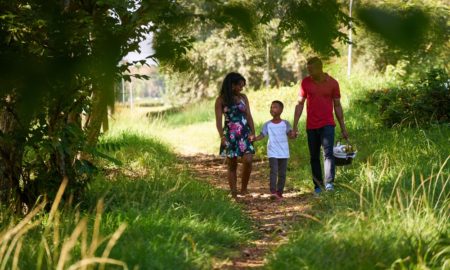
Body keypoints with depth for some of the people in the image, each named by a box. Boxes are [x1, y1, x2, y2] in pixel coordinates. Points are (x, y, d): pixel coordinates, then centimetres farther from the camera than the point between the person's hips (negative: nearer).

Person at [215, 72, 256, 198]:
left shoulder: (243, 97, 9)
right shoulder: (221, 100, -1)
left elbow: (249, 116, 7)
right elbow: (218, 120, -5)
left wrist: (252, 132, -4)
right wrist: (222, 136, -17)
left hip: (244, 134, 2)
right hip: (230, 135, -2)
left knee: (248, 161, -14)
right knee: (232, 165, 2)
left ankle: (244, 189, 3)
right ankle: (234, 194, 8)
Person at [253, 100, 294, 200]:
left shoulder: (285, 123, 2)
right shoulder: (267, 124, 3)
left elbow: (290, 134, -6)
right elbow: (262, 135, -1)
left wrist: (293, 134, -29)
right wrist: (255, 138, -20)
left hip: (284, 153, 1)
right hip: (272, 153, -1)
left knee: (282, 174, 5)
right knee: (273, 171, -15)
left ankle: (279, 192, 14)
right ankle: (273, 191, -20)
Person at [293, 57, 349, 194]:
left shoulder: (332, 83, -1)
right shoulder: (306, 82, 2)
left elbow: (337, 106, 6)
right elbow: (300, 104, 5)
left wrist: (343, 128, 7)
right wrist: (295, 126, 0)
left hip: (327, 124, -2)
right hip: (311, 126, 2)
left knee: (328, 153, -18)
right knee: (314, 157, 7)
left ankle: (329, 183, -26)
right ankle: (318, 186, 14)